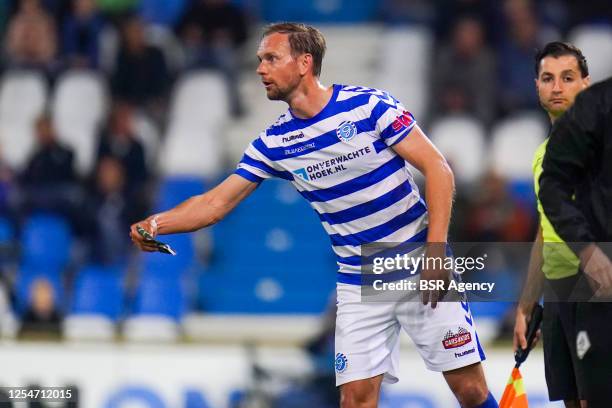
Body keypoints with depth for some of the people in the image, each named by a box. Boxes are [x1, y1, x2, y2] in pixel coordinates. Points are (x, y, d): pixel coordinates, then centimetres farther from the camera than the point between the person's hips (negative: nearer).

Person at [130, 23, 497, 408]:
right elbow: (216, 202, 3)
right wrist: (156, 223, -15)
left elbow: (438, 169, -11)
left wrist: (435, 251, -20)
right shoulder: (273, 143, 2)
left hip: (420, 272, -3)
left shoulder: (369, 105, -11)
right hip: (358, 285, 3)